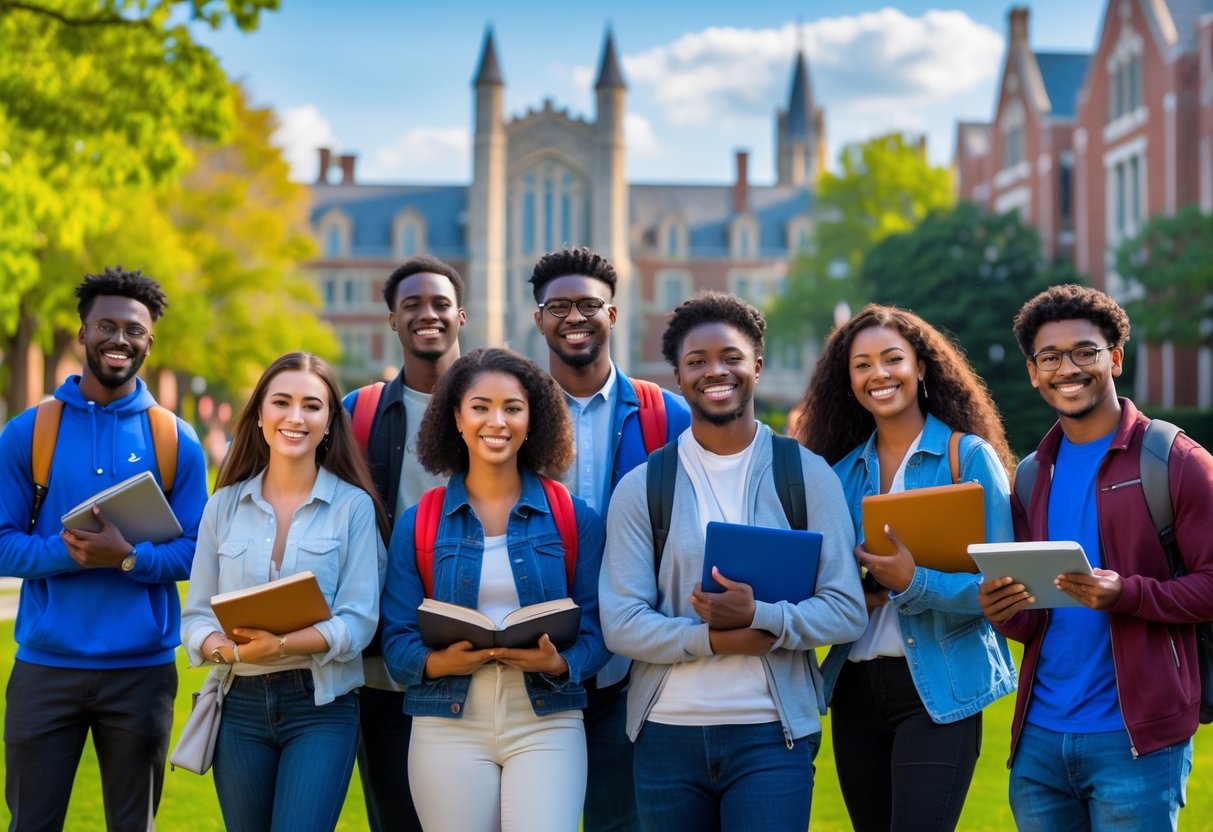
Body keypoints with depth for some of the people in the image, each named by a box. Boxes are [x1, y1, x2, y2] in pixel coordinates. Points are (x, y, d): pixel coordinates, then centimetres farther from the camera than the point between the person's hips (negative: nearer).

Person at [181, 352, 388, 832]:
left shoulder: (354, 506, -1)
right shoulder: (225, 505, 8)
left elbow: (358, 621, -8)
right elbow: (196, 615, 5)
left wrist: (282, 645, -23)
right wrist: (228, 649, -17)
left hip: (321, 706, -3)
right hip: (241, 705, 3)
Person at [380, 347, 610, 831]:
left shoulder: (574, 519, 5)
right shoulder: (418, 524, 6)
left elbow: (597, 631, 2)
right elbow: (397, 642, 3)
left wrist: (559, 663, -18)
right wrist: (439, 663, -18)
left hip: (547, 724, 0)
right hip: (449, 727, 1)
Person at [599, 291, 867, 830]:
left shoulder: (807, 475, 3)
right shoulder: (640, 488, 4)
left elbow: (847, 612, -2)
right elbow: (621, 623, -4)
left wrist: (759, 616, -19)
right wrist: (717, 639, -17)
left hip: (772, 733, -1)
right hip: (668, 731, 1)